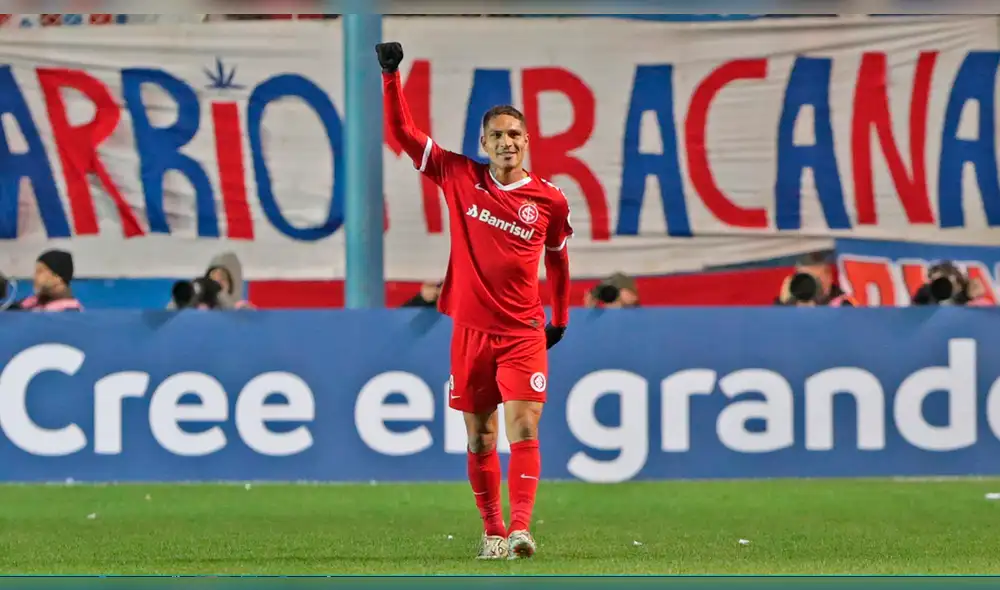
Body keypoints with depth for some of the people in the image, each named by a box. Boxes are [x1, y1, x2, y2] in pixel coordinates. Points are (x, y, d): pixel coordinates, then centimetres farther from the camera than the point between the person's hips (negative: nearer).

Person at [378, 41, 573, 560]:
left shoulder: (550, 200, -1)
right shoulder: (459, 177, 0)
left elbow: (557, 258, 16)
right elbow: (402, 132, 2)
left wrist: (561, 318, 22)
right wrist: (390, 75, -7)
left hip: (523, 333, -2)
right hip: (471, 330, 2)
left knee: (524, 432, -14)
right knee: (479, 440, 7)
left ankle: (520, 528, -21)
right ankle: (491, 531, 16)